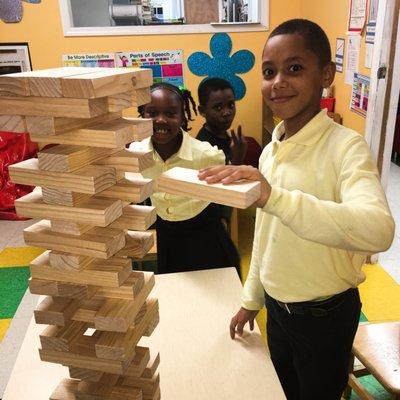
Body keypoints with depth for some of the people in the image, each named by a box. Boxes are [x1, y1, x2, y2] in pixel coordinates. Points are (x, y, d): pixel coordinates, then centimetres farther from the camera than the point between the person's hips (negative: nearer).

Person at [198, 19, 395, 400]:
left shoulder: (345, 146, -21)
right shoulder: (270, 152, -1)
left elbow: (378, 230, -40)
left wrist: (274, 197, -49)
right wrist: (251, 299, 14)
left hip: (325, 313, -6)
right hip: (276, 307, 6)